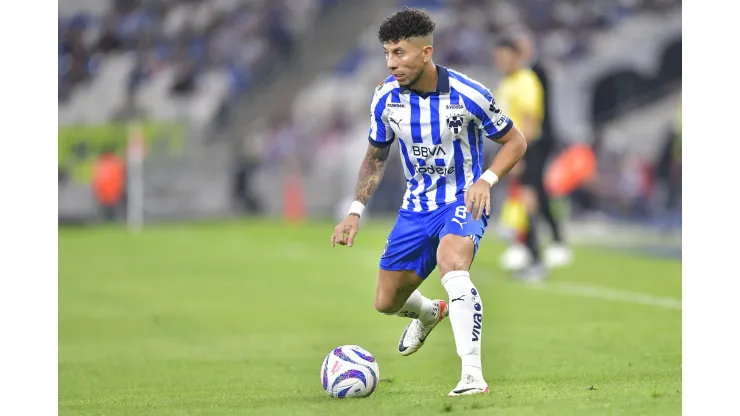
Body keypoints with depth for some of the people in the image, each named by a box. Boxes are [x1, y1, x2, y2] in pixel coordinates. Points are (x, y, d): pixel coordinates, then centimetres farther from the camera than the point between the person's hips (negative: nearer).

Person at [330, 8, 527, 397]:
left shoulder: (468, 95, -20)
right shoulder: (385, 98, -8)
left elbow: (515, 141, -6)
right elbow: (375, 156, 10)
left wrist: (486, 180, -23)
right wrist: (355, 212, 0)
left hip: (463, 201, -5)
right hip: (416, 206, 5)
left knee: (451, 265, -36)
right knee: (386, 302, 9)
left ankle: (473, 375, -38)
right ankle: (430, 313, 48)